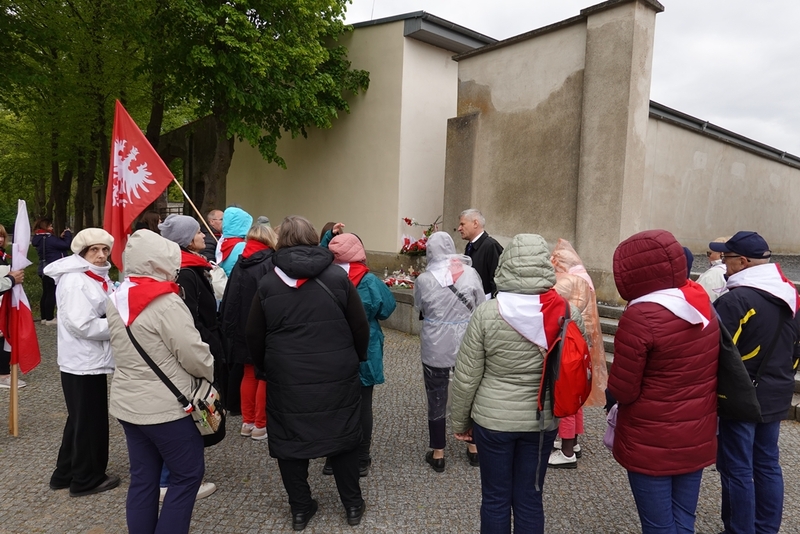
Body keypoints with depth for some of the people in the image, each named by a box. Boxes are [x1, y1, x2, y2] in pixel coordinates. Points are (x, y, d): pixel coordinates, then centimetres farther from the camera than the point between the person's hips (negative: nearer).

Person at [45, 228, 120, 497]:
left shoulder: (98, 277, 12)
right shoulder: (74, 281, -19)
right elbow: (82, 325, -26)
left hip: (91, 360, 10)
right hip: (82, 362, -10)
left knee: (81, 419, 20)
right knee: (89, 421, 3)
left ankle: (66, 473, 34)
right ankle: (86, 479, 19)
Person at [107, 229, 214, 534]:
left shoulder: (118, 299, 4)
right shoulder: (166, 303, -22)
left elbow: (125, 349, 12)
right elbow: (193, 354, -19)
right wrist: (212, 373, -1)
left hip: (128, 402, 8)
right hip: (165, 406, -8)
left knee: (143, 477, 17)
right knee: (188, 474, 9)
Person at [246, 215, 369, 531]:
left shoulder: (268, 283, -3)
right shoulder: (337, 277, -5)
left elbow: (254, 336, 4)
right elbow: (360, 327, -2)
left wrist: (266, 368, 19)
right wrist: (356, 359, 14)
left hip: (287, 380, 0)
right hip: (337, 377, 1)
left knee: (289, 442, 15)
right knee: (342, 437, 15)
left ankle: (300, 509, 27)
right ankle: (353, 505, 28)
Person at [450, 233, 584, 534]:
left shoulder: (487, 313, -17)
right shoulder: (568, 313, -10)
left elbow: (466, 377, -11)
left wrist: (459, 421, 4)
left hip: (492, 419, -2)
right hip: (543, 420, 3)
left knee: (495, 498, 16)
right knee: (529, 498, 18)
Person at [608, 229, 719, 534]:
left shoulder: (640, 317, -24)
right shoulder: (703, 307, 0)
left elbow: (622, 391, -19)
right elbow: (702, 370, 12)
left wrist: (612, 382, 1)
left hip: (651, 444, -7)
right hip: (697, 438, 7)